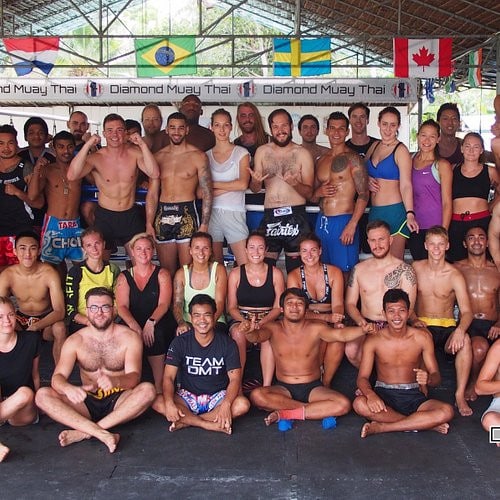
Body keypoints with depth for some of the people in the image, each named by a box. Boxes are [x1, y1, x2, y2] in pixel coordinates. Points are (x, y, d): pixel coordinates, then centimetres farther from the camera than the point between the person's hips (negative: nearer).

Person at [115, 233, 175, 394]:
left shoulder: (162, 274, 10)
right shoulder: (124, 278, 14)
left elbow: (164, 304, -3)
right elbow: (122, 307, 0)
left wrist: (151, 323, -23)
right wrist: (135, 327, -20)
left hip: (159, 325, -1)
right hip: (132, 327, 1)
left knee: (156, 335, -34)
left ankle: (159, 388, -27)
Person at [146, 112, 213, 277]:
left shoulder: (198, 156, 1)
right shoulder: (158, 157, 11)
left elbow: (207, 193, -2)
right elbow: (152, 193, 11)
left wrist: (204, 224, -9)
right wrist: (149, 224, 2)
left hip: (187, 215, -3)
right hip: (162, 215, 4)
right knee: (166, 271, 8)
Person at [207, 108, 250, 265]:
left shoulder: (241, 153, 6)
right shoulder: (206, 156, 10)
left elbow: (243, 184, -8)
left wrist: (213, 184, -3)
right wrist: (230, 187, -8)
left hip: (234, 213, -2)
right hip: (211, 213, 2)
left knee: (246, 266, -9)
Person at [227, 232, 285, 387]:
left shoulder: (276, 274, 5)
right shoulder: (235, 274, 6)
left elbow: (278, 307, 1)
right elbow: (232, 307, 4)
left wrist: (260, 323, -18)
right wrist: (245, 322, -17)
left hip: (268, 321, 0)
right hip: (241, 320, 0)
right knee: (238, 332, -34)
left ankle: (266, 386, -31)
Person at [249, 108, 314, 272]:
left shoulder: (302, 154, 2)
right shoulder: (262, 152, 10)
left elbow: (309, 192, 2)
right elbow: (255, 190, 13)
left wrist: (295, 183, -18)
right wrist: (255, 181, -10)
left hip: (295, 216, -2)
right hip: (270, 217, 2)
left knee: (295, 268, 1)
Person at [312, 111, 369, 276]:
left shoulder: (352, 158, -3)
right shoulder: (321, 161, 15)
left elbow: (364, 194, -10)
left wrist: (352, 225, -19)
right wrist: (318, 193, -2)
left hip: (343, 221, -6)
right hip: (322, 222, 6)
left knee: (345, 271, -5)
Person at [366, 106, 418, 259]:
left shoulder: (401, 150, -7)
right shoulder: (374, 146, 12)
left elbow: (406, 185, -14)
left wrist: (410, 214, -26)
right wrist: (367, 181, 3)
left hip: (394, 211, -6)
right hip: (375, 212, 6)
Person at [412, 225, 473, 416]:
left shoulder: (455, 275, -5)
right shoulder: (415, 268, 3)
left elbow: (467, 312, -13)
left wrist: (460, 330, -35)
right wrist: (413, 320, -12)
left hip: (446, 328, -1)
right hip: (421, 325, 1)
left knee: (465, 340, -34)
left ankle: (460, 395, -24)